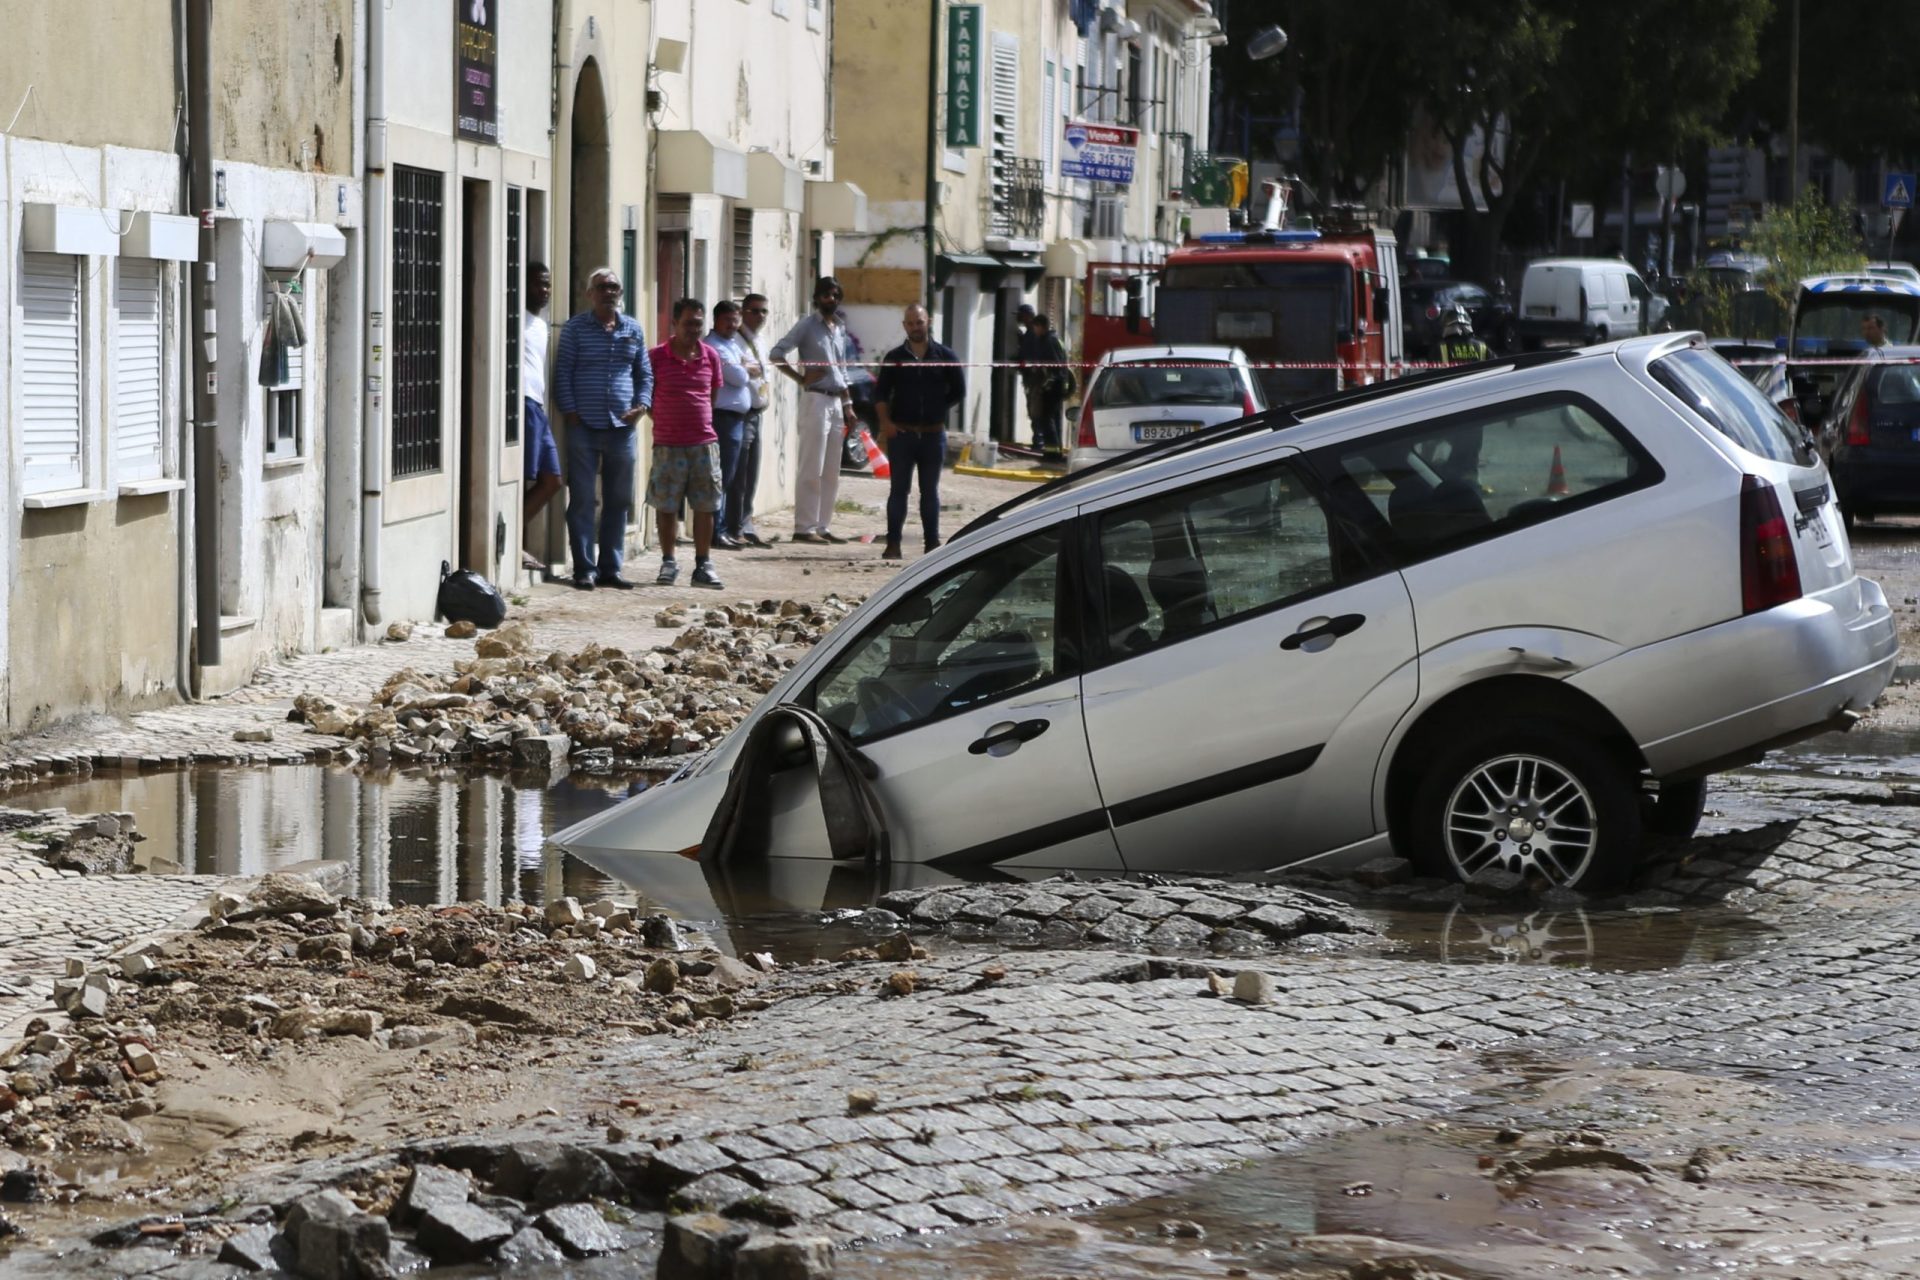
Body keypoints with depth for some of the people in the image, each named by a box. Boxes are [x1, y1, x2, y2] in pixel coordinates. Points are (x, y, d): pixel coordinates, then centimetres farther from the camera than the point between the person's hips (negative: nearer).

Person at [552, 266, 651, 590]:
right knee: (582, 500, -2)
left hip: (622, 426, 4)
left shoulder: (633, 329, 12)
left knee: (619, 500, 7)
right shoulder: (575, 328, 1)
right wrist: (569, 411, -10)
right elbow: (563, 372, -1)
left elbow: (644, 373, 16)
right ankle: (585, 569, 2)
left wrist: (642, 405, -1)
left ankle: (610, 568, 14)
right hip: (584, 427, -4)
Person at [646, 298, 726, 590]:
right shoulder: (657, 356, -4)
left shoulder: (710, 356, 6)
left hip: (704, 443, 3)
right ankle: (668, 563, 13)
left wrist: (702, 421, 11)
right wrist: (662, 420, -1)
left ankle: (703, 565, 11)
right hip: (668, 445, -3)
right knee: (666, 507, 3)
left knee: (705, 507, 4)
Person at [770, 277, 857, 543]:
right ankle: (804, 527, -7)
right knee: (811, 469, -8)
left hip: (836, 402, 7)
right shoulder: (807, 326, -4)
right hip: (815, 399, -7)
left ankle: (822, 526, 12)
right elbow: (776, 353, -11)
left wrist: (848, 405, 17)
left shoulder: (840, 330, 18)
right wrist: (802, 378, -15)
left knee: (831, 472, 8)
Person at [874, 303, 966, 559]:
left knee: (930, 491, 8)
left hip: (933, 433, 0)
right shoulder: (894, 358, 4)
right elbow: (880, 393, 4)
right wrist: (885, 421, -9)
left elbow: (958, 392, 9)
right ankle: (893, 544, 1)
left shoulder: (945, 356, 3)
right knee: (899, 489, 1)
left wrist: (938, 411, 6)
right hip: (901, 433, 0)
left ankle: (932, 543, 12)